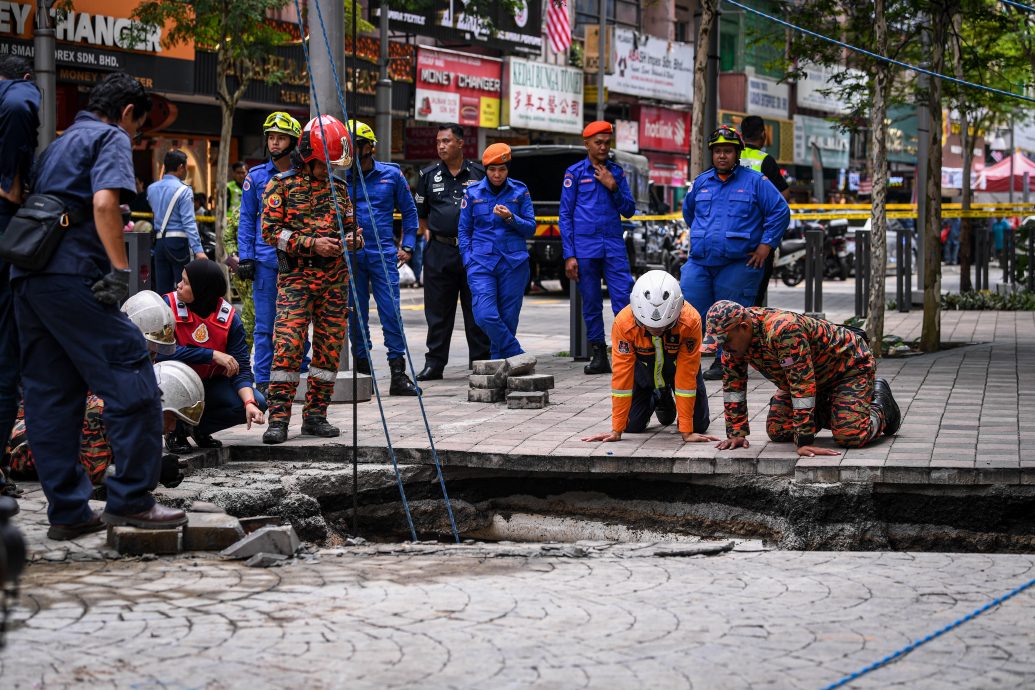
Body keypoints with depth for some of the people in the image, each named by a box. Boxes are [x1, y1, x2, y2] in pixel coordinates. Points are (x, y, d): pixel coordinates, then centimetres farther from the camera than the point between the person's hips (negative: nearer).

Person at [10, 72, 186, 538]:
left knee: (50, 395, 8)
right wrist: (121, 269, -16)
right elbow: (104, 202, -14)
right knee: (131, 381, -5)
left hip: (25, 273, 9)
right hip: (71, 273, -9)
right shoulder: (112, 138, 3)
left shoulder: (58, 144, 29)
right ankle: (131, 498, -7)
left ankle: (68, 511, 10)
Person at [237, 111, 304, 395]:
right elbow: (247, 220, 8)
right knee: (265, 324, 0)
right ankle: (262, 381, 4)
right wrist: (246, 258, 0)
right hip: (266, 258, 0)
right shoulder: (256, 177, 7)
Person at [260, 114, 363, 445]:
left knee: (329, 346, 4)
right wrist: (311, 243, -15)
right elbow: (270, 230, -6)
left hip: (334, 279, 5)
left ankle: (315, 415, 12)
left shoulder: (339, 188, 14)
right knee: (288, 344, -14)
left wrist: (353, 239, -2)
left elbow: (350, 226, 22)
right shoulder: (282, 185, -1)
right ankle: (278, 418, -12)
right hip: (296, 277, -5)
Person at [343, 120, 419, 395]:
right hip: (350, 256, 1)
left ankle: (398, 373, -3)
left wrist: (407, 246, 7)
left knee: (391, 313, -5)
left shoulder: (391, 174, 5)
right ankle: (362, 368, 13)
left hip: (383, 254, -1)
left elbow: (409, 211, 14)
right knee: (356, 314, 5)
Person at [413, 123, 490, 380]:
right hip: (439, 251, 1)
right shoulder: (429, 175, 9)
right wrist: (426, 232, 5)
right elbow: (420, 210, 18)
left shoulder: (478, 174, 5)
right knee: (438, 311, 4)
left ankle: (480, 361, 9)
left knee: (476, 310, 2)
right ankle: (434, 363, 9)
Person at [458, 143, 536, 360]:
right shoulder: (473, 193, 7)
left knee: (508, 318, 0)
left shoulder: (520, 191, 6)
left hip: (514, 262, 0)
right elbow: (463, 230, 12)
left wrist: (510, 218, -13)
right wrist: (468, 261, 0)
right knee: (485, 316, -16)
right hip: (482, 262, 0)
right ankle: (518, 357, -4)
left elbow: (530, 228, 6)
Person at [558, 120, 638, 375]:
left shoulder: (617, 172, 12)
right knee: (591, 304, 3)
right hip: (585, 247, -1)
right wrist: (569, 255, -3)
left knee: (624, 299, -9)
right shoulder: (575, 173, 5)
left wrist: (613, 187, -5)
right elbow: (565, 215, 3)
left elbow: (629, 211, 12)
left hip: (614, 245, 1)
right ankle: (598, 356, 10)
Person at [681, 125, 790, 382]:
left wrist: (766, 245, -5)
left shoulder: (755, 181, 1)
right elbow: (688, 211, 32)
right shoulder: (701, 182, 14)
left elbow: (781, 211, 0)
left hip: (738, 263, -4)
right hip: (699, 262, 4)